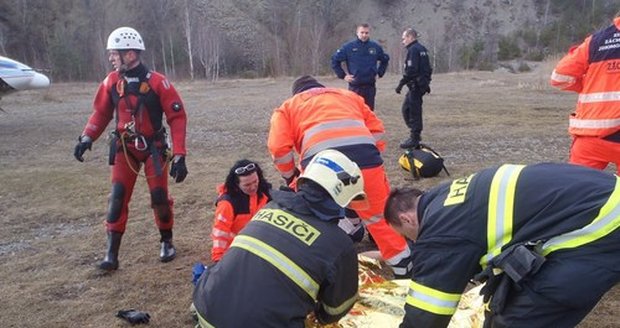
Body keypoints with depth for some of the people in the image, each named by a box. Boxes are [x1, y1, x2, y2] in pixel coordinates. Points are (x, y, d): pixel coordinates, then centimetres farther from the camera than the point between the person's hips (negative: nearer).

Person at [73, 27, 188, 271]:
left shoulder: (157, 82, -16)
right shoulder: (111, 81, -4)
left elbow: (177, 118, -14)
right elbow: (101, 112, 8)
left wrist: (179, 156, -18)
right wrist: (87, 137, -9)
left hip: (153, 147, -3)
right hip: (123, 147, 3)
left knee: (159, 197, 2)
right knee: (118, 198, -2)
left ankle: (167, 242, 24)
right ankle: (112, 253, 5)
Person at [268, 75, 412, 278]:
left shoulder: (288, 106, 29)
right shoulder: (349, 95, 37)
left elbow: (278, 148, 13)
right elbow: (377, 130, 28)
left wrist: (290, 175, 28)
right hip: (364, 153, 2)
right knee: (381, 213, 19)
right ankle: (403, 264, 28)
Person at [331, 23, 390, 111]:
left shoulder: (376, 47, 5)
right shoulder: (348, 47, -4)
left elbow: (385, 60, 21)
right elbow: (335, 60, 1)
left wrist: (379, 73, 11)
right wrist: (343, 75, -3)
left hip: (370, 86, 3)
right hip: (355, 86, -3)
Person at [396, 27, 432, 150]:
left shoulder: (413, 50, -13)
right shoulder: (422, 49, 17)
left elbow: (410, 70, -22)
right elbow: (428, 68, 21)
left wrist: (401, 84, -20)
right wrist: (426, 82, 25)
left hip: (416, 85, -10)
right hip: (423, 84, 10)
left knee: (413, 111, -5)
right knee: (406, 108, 15)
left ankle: (414, 139, 0)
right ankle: (415, 134, 19)